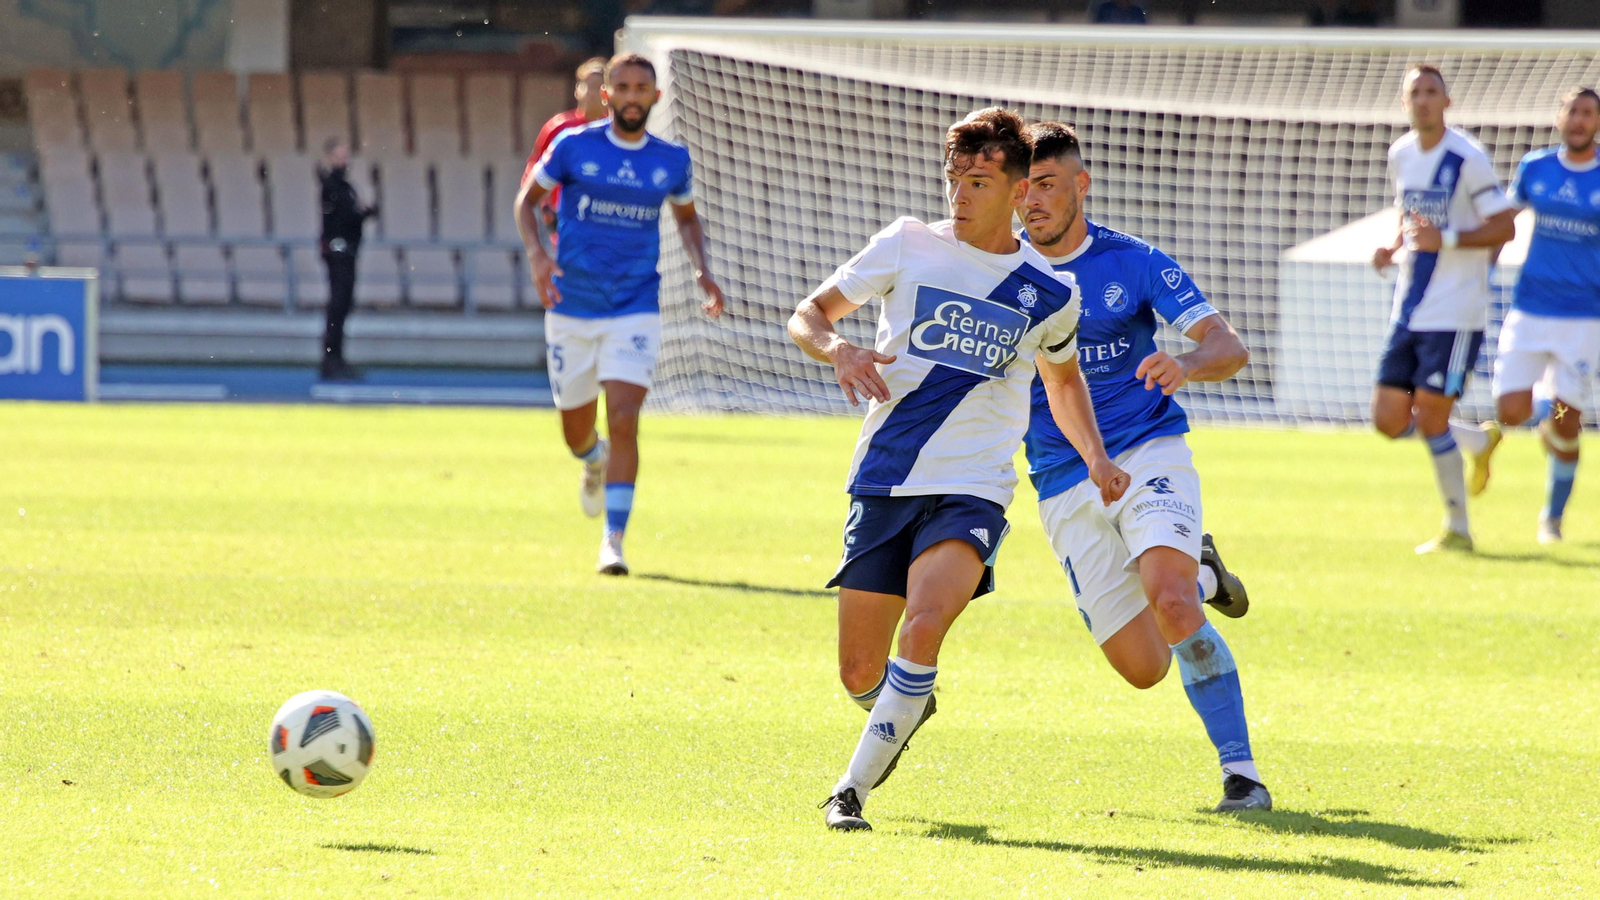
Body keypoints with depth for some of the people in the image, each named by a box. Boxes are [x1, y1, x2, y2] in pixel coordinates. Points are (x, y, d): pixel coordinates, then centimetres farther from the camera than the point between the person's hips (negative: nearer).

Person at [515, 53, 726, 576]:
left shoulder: (671, 160, 3)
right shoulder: (573, 147, -4)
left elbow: (687, 218, 20)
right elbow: (526, 199, 5)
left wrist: (701, 270, 3)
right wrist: (537, 255, -13)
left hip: (636, 310, 0)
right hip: (572, 307, 0)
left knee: (624, 420, -18)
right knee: (576, 433, 10)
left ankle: (613, 539, -14)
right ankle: (596, 461, 49)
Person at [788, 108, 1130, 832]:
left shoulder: (1048, 293, 6)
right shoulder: (907, 247, 3)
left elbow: (1063, 378, 26)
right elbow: (807, 316, 8)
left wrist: (1096, 457, 11)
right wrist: (837, 350, -14)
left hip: (971, 492, -1)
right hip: (882, 481, 1)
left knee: (923, 628, -28)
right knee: (860, 674, 3)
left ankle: (852, 788, -18)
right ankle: (905, 711, 40)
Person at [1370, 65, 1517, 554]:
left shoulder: (1467, 158, -12)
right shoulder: (1400, 156, 9)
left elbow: (1504, 227, -12)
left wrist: (1446, 239, -24)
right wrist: (1393, 246, 4)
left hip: (1456, 312, -7)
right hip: (1409, 309, 7)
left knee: (1430, 415, -8)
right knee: (1389, 420, 3)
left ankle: (1458, 529, 7)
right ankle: (1479, 442, 29)